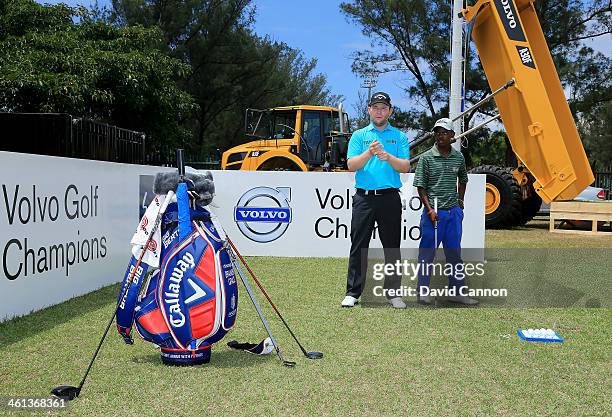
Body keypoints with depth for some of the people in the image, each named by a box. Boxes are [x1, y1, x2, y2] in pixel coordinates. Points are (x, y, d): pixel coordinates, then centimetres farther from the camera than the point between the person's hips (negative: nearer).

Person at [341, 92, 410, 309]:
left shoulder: (399, 137, 10)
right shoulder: (359, 135, 9)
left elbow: (405, 167, -1)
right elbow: (351, 165, -3)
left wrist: (389, 158, -19)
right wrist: (369, 153, -19)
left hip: (390, 198, 1)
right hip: (364, 197, 0)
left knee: (392, 247, 5)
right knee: (359, 246, 1)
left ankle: (393, 292, 14)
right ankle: (353, 292, 6)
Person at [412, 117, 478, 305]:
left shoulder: (459, 157, 8)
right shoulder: (426, 158, -4)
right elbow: (421, 187, -5)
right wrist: (429, 209, -14)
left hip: (454, 212, 4)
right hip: (434, 212, -4)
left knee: (454, 253, 11)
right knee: (427, 253, 1)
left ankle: (456, 291, 20)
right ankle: (423, 292, 10)